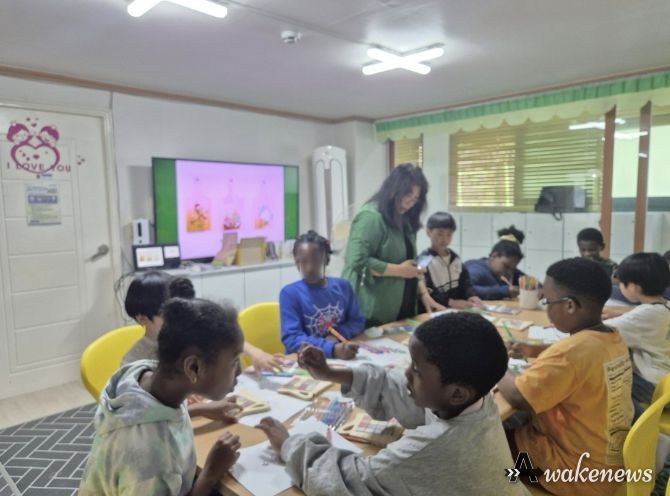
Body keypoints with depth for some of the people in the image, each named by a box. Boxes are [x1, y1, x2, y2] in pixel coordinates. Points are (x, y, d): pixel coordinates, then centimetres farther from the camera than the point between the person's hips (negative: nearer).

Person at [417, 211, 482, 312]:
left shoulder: (456, 259, 15)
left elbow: (465, 282, 13)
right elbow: (424, 292, -15)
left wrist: (471, 296, -8)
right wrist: (450, 302, -23)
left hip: (457, 310, 5)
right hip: (434, 312, -5)